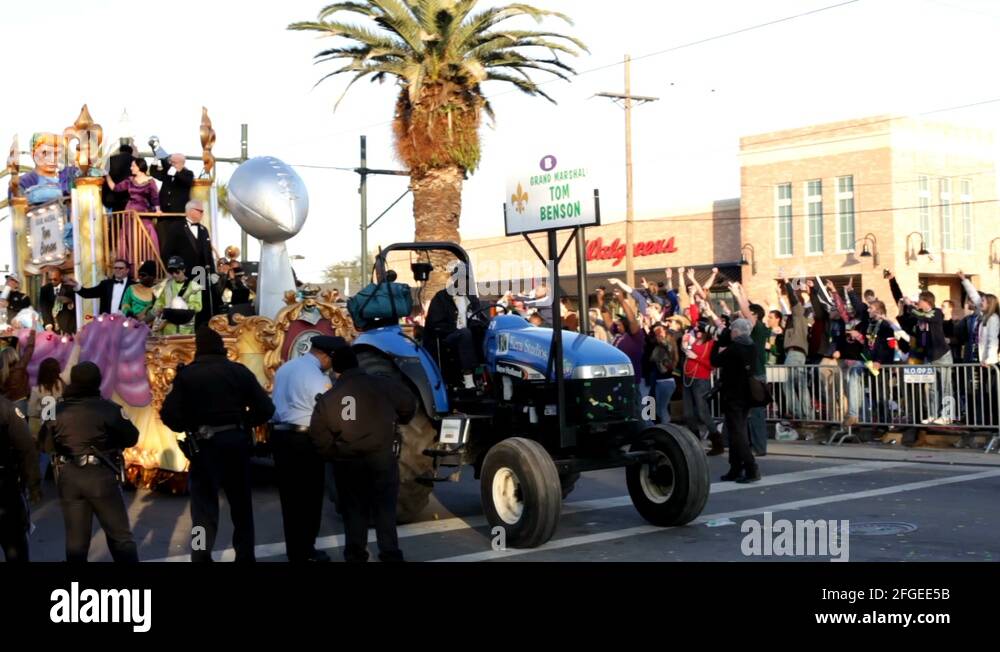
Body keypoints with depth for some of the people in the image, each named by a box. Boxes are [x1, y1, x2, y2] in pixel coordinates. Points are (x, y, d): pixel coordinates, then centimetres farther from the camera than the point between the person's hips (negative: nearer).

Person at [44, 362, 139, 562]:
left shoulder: (57, 411, 0)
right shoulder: (108, 409, -10)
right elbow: (131, 438, -3)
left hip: (68, 478, 3)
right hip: (101, 476, -3)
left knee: (75, 539, 10)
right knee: (120, 535, 5)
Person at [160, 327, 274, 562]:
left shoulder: (186, 375, -5)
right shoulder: (239, 371, 1)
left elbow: (170, 415, -13)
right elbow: (266, 409, -3)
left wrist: (189, 427, 6)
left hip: (204, 445, -2)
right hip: (236, 441, 2)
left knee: (204, 504, 6)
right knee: (241, 503, 16)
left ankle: (201, 556, 0)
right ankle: (245, 555, 22)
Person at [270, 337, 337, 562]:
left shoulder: (284, 368, 10)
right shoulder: (318, 378, -14)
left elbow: (275, 401, 14)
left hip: (280, 434, 8)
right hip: (305, 439, -8)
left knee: (289, 496, 13)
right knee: (309, 498, 4)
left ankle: (294, 550, 21)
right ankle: (304, 551, 10)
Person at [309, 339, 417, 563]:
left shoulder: (327, 399, -1)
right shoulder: (383, 385, -4)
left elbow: (318, 436, -4)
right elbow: (409, 403, 4)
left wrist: (335, 455, 11)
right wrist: (397, 420, 23)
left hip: (347, 462, 1)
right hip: (382, 456, -1)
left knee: (354, 510, 14)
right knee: (385, 509, 9)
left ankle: (355, 555, 18)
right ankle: (390, 554, 9)